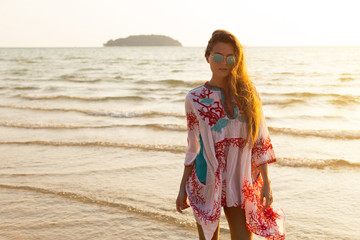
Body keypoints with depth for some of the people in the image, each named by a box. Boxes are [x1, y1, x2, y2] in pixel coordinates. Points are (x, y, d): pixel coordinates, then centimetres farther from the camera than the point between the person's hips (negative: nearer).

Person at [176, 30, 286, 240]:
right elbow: (193, 148, 6)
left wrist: (266, 183, -1)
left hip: (241, 183, 1)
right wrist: (183, 188, 7)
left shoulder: (247, 92, 0)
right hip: (207, 183, 0)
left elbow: (260, 141, 2)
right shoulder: (195, 99, -1)